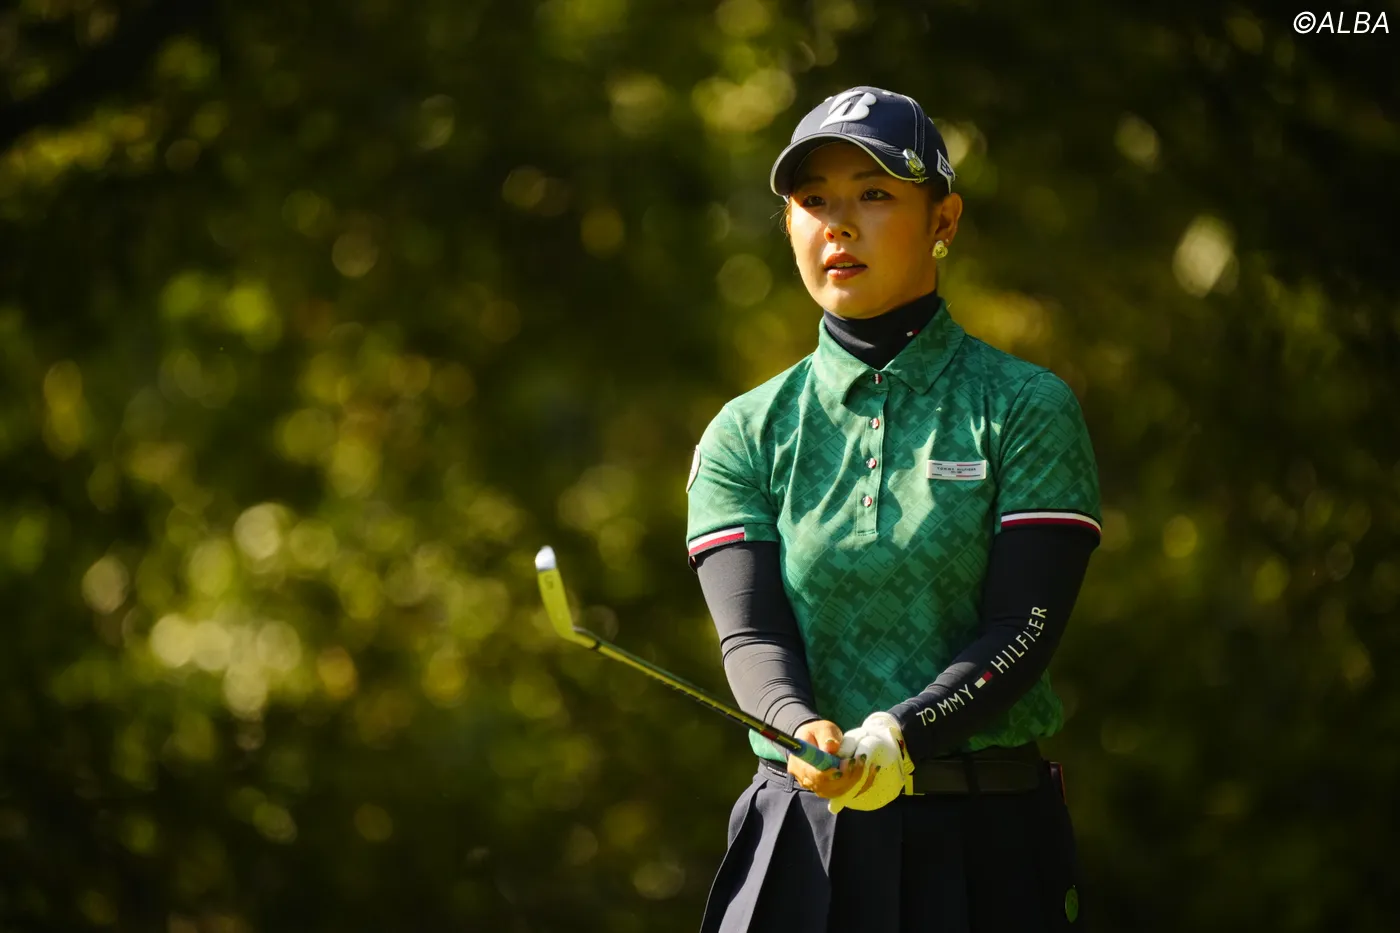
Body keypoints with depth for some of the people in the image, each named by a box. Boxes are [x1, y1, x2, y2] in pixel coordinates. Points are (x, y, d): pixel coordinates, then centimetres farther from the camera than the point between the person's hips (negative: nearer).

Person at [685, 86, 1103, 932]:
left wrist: (894, 735, -24)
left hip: (988, 840, -2)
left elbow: (1023, 629, -8)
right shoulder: (746, 436, 9)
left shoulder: (1028, 409, 2)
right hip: (803, 840, 2)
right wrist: (806, 732, -25)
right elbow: (751, 634, -3)